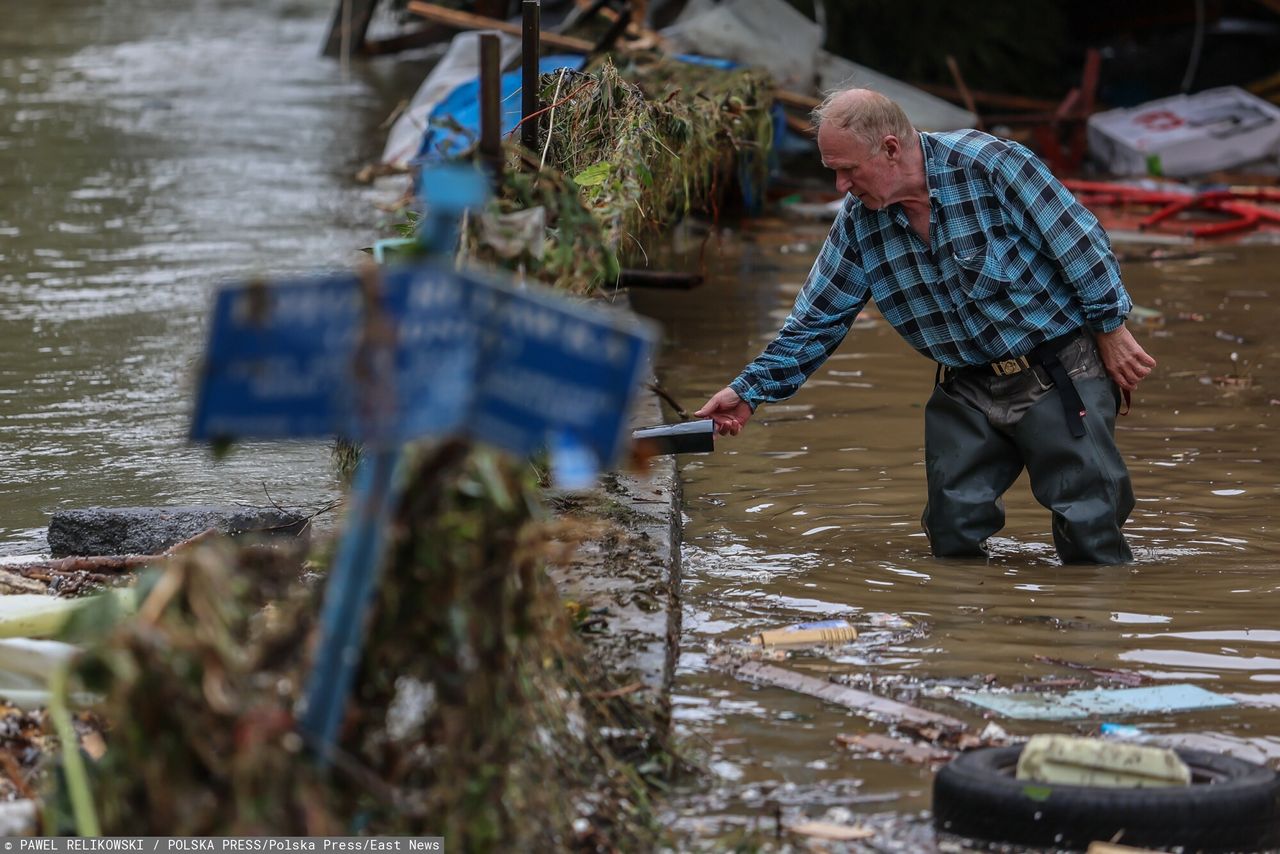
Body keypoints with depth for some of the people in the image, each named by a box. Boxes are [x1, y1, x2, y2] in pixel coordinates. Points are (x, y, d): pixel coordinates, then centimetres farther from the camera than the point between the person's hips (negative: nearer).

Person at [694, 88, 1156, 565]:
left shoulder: (990, 164, -20)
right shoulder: (857, 223, -2)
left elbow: (1079, 244, -13)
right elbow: (816, 322, 4)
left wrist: (1110, 330, -9)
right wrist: (750, 391, -2)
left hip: (1060, 373, -5)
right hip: (967, 390, 5)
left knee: (1089, 526, -6)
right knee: (952, 535, 4)